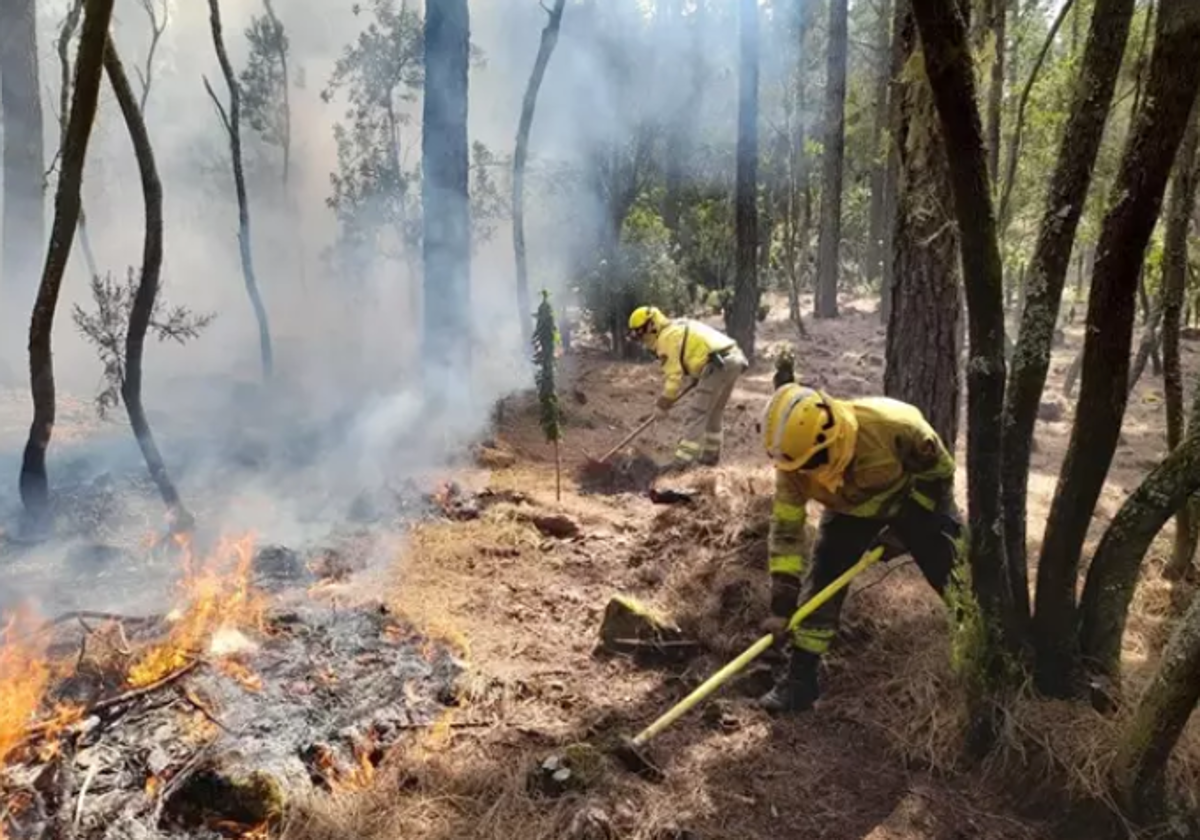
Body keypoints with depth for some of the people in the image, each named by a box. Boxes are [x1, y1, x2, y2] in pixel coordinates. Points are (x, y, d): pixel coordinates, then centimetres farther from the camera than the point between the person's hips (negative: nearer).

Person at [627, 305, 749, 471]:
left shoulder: (667, 337, -5)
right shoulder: (678, 327, 24)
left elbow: (672, 375, -7)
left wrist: (663, 405, 1)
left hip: (719, 363, -10)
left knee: (696, 413, -6)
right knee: (715, 412, 21)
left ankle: (683, 460, -7)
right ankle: (710, 455, 30)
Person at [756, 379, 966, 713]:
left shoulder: (891, 424, -40)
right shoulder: (794, 465, -29)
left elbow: (939, 468, -20)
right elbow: (786, 531, -20)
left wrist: (902, 529, -20)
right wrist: (782, 607, -22)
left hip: (916, 498, -2)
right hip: (850, 510, 2)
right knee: (822, 581, -9)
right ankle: (800, 677, 0)